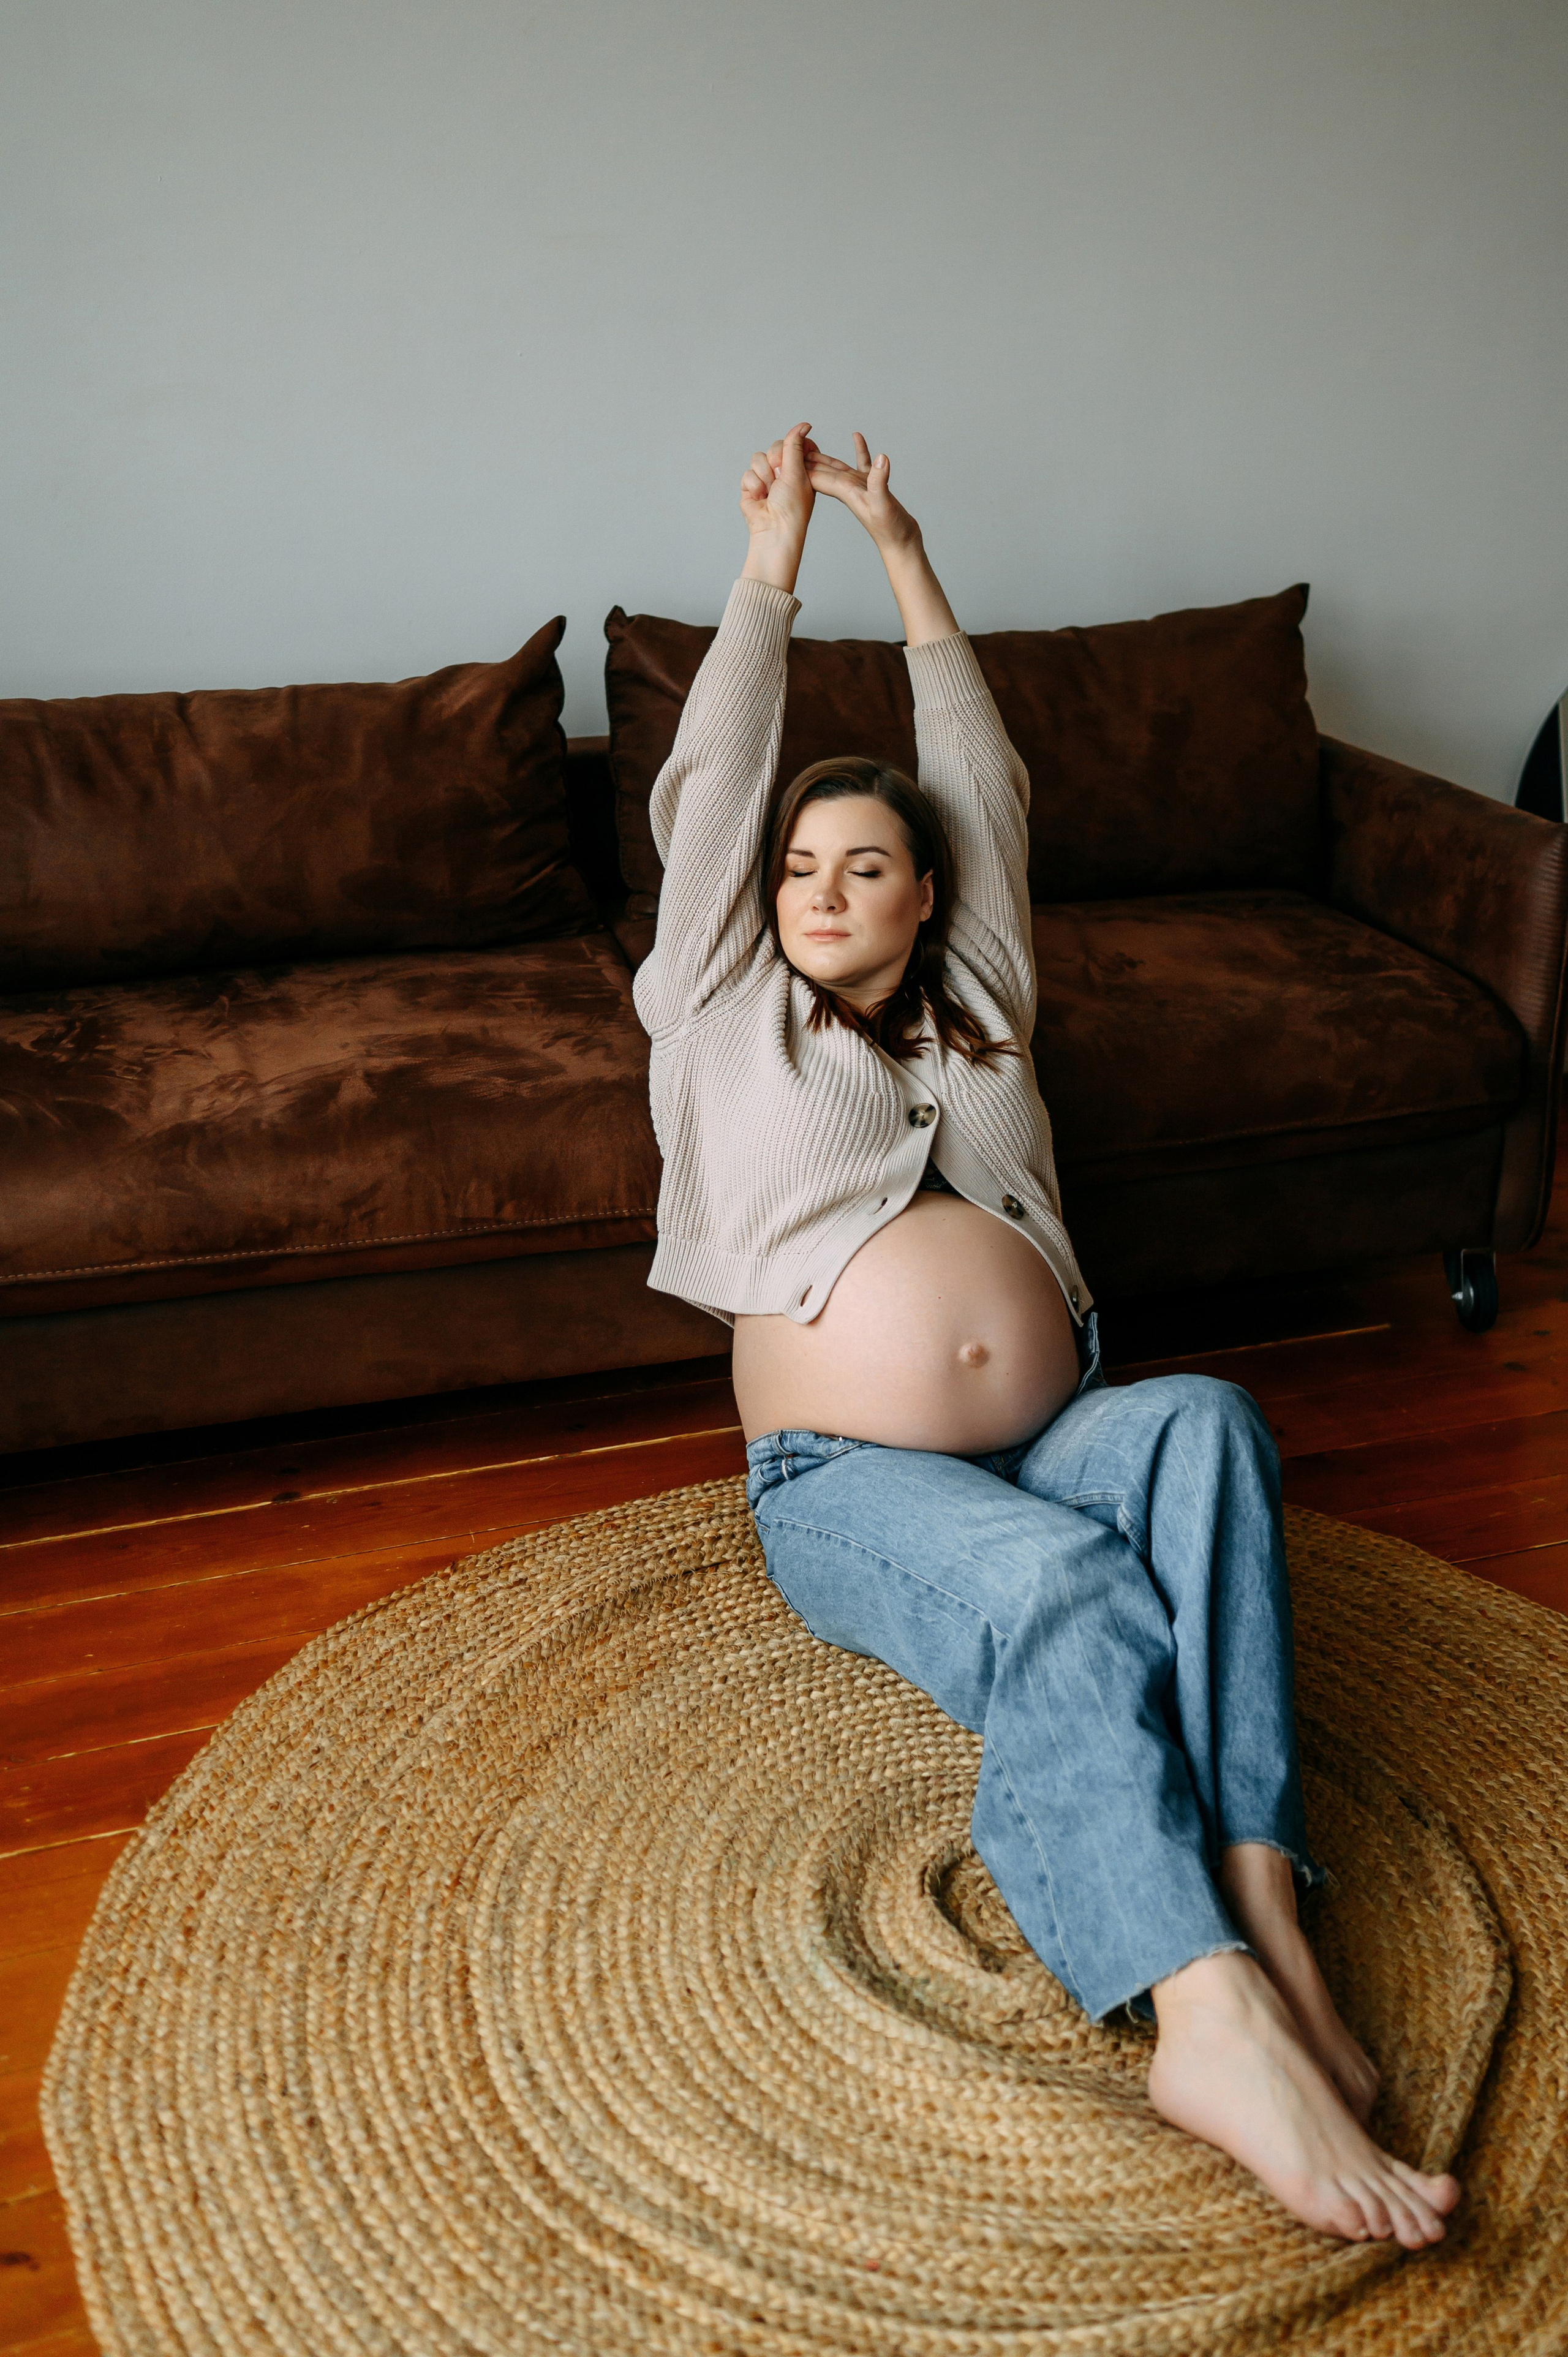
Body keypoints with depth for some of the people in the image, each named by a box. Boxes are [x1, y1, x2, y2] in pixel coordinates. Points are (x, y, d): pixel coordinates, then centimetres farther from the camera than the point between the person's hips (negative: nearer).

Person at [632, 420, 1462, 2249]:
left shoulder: (975, 1010, 22)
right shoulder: (728, 1021, 14)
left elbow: (985, 790, 23)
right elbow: (705, 792, 10)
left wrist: (903, 557, 27)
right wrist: (773, 562, 15)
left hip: (1052, 1438, 3)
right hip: (848, 1477, -3)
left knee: (1205, 1425, -32)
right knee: (1069, 1592, -35)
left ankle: (1255, 1892, -40)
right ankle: (1215, 2015, -47)